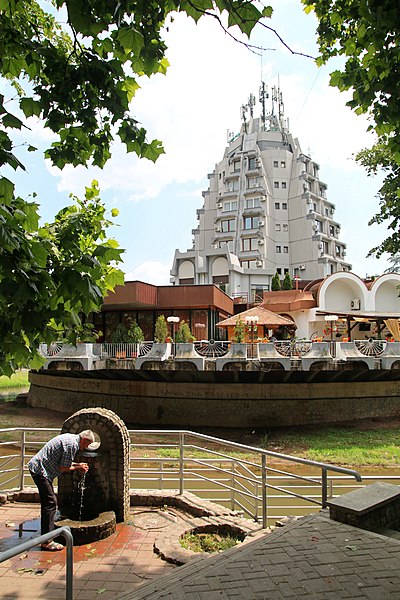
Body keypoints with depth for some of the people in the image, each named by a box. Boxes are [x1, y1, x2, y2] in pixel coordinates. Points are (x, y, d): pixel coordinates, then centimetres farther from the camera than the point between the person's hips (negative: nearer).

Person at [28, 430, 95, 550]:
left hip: (37, 467, 11)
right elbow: (63, 468, -17)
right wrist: (78, 468, -2)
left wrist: (78, 464, 14)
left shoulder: (70, 437, 10)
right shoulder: (72, 444, -21)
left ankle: (46, 534, 28)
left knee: (47, 502, 17)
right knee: (50, 503, -9)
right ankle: (47, 542, -5)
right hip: (41, 471, -11)